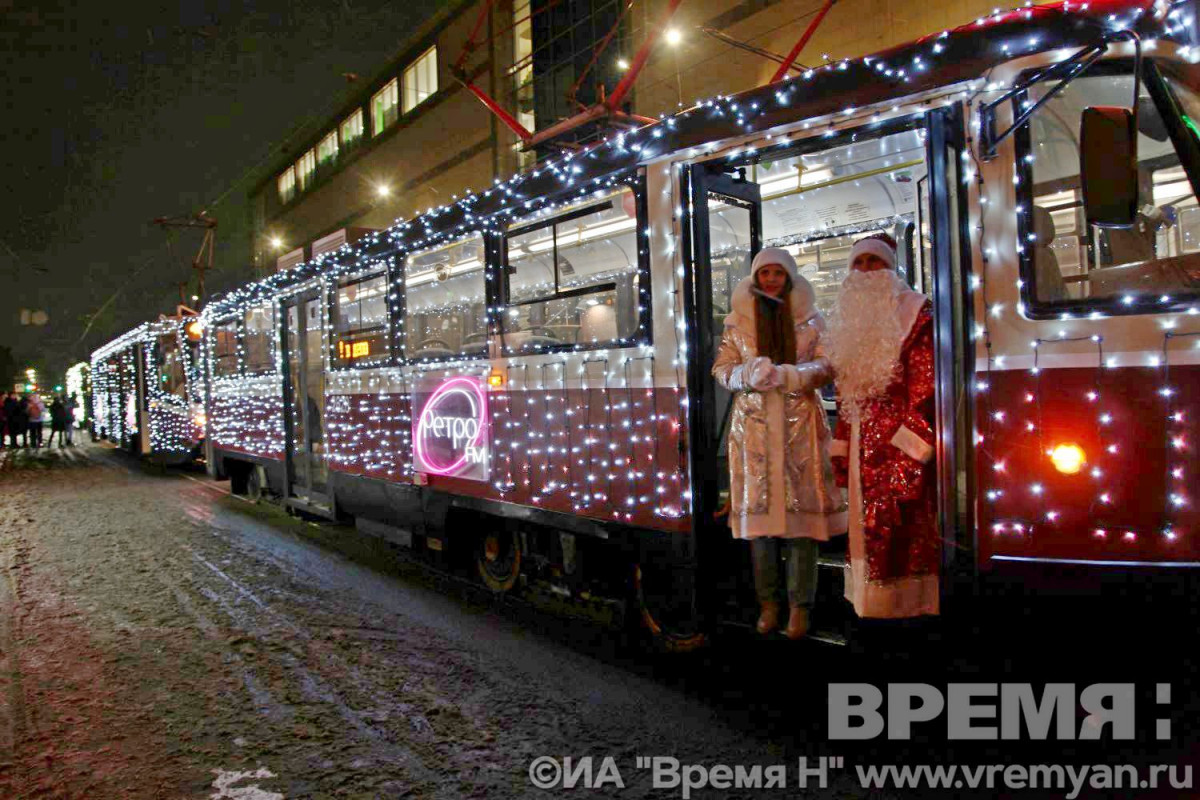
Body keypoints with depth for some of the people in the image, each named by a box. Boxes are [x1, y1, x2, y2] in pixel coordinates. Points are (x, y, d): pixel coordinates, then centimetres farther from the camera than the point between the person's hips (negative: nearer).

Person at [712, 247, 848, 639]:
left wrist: (782, 374, -14)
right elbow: (722, 368, 7)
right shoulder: (737, 320, 11)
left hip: (799, 423, -1)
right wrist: (752, 374, -13)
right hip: (754, 423, 1)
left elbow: (825, 366, 2)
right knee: (759, 507, 1)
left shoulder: (809, 319, 9)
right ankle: (768, 600, 11)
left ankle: (800, 603, 4)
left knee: (801, 507, -5)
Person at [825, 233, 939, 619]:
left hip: (899, 441, -7)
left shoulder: (916, 313, -3)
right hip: (862, 450, 7)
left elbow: (926, 389, -11)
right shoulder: (850, 319, 19)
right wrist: (841, 453, 13)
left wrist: (909, 454, -19)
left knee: (902, 531, -7)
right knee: (866, 529, 7)